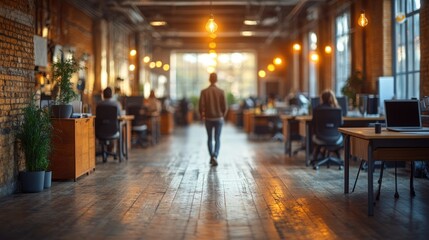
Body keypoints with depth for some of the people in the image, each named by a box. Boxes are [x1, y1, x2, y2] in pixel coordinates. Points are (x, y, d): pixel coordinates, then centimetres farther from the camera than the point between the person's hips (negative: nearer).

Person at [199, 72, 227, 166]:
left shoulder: (204, 92, -7)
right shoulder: (221, 92, -7)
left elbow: (201, 106, -11)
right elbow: (224, 106, -6)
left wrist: (202, 116, 7)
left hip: (208, 118, 1)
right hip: (218, 118, -1)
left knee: (209, 138, 17)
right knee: (217, 139, 4)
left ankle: (211, 157, 23)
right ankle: (215, 156, -16)